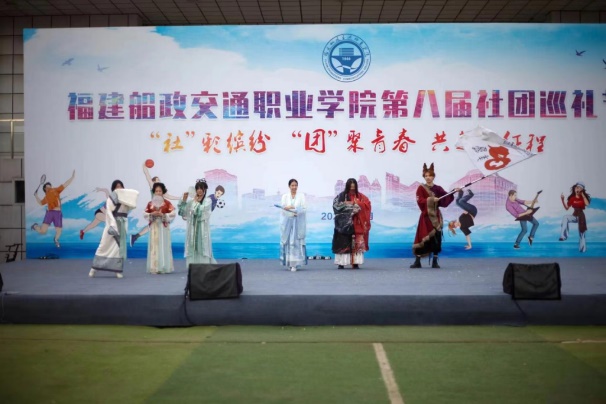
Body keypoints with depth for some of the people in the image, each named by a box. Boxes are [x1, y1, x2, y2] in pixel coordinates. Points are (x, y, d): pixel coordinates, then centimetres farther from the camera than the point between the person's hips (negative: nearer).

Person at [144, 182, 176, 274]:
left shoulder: (167, 203, 2)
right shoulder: (150, 203, 9)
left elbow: (173, 214, -4)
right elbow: (145, 214, 7)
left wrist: (162, 215, -15)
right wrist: (152, 214, -11)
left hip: (164, 227, -2)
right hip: (153, 227, 2)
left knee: (163, 246, -3)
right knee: (154, 246, 0)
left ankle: (164, 268, 1)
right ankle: (154, 268, 2)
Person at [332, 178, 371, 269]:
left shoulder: (360, 196, 10)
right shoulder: (342, 196, 3)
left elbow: (367, 203, -3)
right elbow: (336, 205, -11)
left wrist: (357, 203, -17)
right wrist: (349, 205, -15)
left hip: (356, 224, 2)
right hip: (344, 223, -2)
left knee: (357, 243, -2)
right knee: (343, 243, -4)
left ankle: (355, 262, 1)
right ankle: (341, 263, -2)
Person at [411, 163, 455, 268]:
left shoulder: (438, 189, 9)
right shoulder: (421, 188, 1)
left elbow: (446, 200, -1)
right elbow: (420, 201, -12)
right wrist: (431, 199, -24)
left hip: (436, 216, 3)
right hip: (426, 216, -2)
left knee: (436, 238, 0)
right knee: (422, 237, -4)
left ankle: (435, 262, 7)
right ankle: (417, 262, 2)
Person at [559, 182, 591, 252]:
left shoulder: (584, 197, -3)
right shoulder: (572, 198, 1)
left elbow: (587, 204, -24)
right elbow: (566, 208, -1)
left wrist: (583, 195, -19)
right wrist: (562, 200, -13)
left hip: (581, 217, -1)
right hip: (574, 216, 1)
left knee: (582, 233, 5)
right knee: (565, 217, -31)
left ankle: (583, 248, 17)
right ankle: (563, 235, -33)